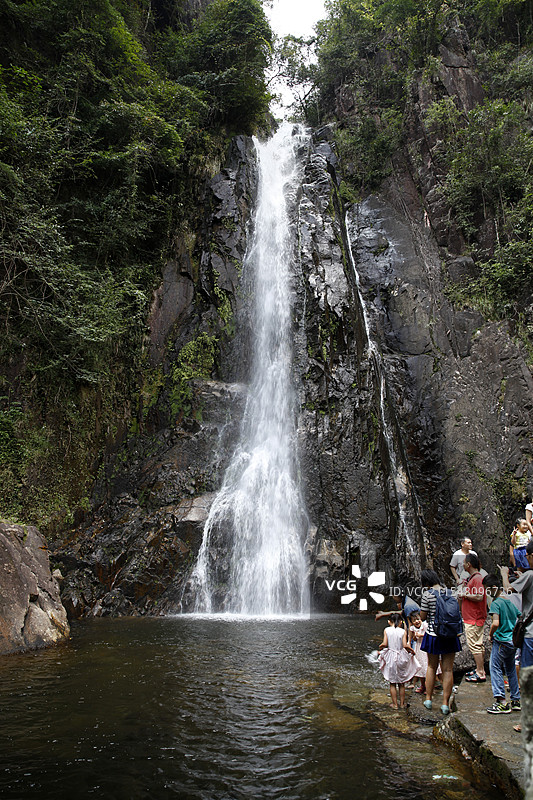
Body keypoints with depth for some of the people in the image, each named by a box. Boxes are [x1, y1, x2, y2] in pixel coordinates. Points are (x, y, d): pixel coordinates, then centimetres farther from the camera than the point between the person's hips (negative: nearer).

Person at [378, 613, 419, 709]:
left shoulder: (386, 630, -6)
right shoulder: (403, 631, -7)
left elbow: (385, 644, -12)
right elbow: (405, 645, -14)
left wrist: (380, 647, 7)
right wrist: (412, 651, 3)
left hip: (390, 657, -1)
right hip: (401, 657, 1)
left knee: (392, 683, 10)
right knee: (402, 683, 15)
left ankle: (395, 704, 14)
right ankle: (402, 703, 22)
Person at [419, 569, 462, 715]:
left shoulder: (428, 594, -13)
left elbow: (422, 617, -9)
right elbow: (456, 612, 9)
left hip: (433, 635, -3)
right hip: (450, 635, 3)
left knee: (432, 666, 15)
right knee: (448, 669, 8)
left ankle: (428, 699, 24)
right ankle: (445, 703, 10)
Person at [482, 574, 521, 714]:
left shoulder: (496, 603, -14)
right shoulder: (510, 602, 9)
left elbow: (495, 623, -25)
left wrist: (490, 635, -9)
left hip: (501, 641, -8)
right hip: (514, 641, 8)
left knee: (495, 668, -1)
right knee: (511, 670, 19)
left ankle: (501, 702, -5)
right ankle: (516, 700, 24)